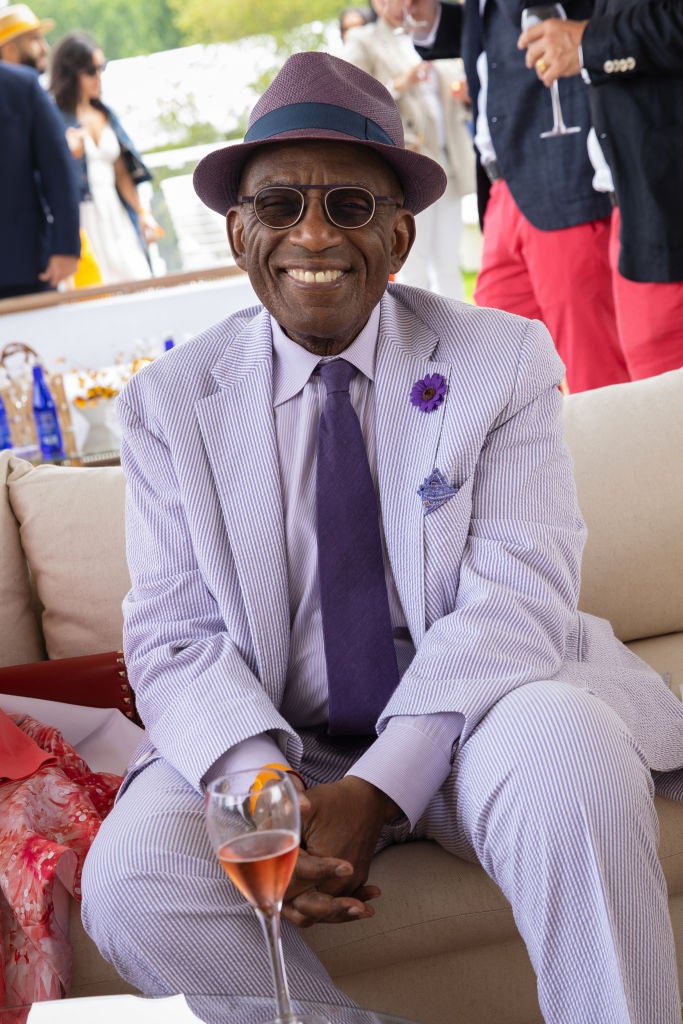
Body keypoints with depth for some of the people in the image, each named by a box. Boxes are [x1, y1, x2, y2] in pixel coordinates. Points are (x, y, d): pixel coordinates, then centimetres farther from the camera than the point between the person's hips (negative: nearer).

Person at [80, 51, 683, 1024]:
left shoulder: (507, 358, -1)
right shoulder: (170, 403, 2)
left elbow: (513, 600, -11)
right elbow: (175, 638, -4)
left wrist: (376, 790, -25)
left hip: (468, 722, -1)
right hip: (271, 742, 2)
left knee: (570, 753, -34)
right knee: (132, 877, -26)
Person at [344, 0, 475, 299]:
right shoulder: (363, 42, 6)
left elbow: (461, 104, 23)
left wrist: (468, 97, 0)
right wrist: (398, 85, -17)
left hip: (448, 165, 5)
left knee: (449, 265, 3)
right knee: (413, 270, -7)